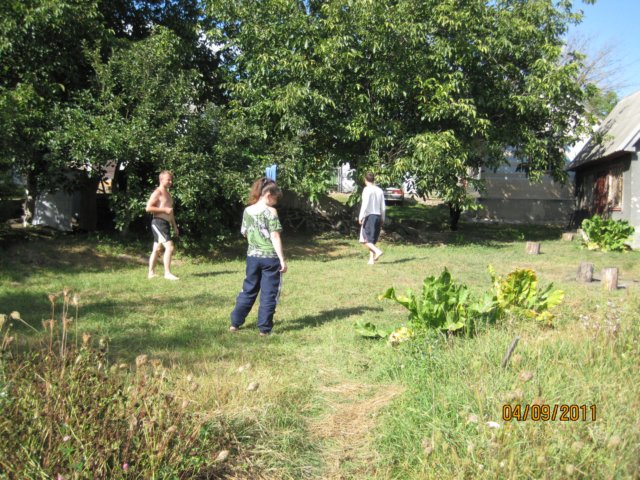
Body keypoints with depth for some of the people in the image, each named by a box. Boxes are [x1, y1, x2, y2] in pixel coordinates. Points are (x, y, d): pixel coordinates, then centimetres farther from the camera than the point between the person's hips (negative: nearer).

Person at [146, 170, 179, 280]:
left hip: (165, 224, 10)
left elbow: (170, 211, 27)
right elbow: (148, 208, -18)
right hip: (158, 223, -9)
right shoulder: (157, 192, -9)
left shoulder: (167, 193, 21)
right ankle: (167, 273, -15)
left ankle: (151, 273, 17)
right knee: (169, 247, -17)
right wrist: (164, 209, -18)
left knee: (157, 249, 12)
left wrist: (174, 226, 24)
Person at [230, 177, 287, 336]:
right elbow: (275, 237, -15)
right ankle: (264, 328, 7)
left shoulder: (247, 211, 5)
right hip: (270, 257, -6)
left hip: (252, 256, 6)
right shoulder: (271, 211, -13)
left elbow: (244, 233, 15)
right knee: (269, 293, 4)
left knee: (249, 290, 18)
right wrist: (282, 259, -12)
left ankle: (235, 323, 20)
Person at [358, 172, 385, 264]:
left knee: (365, 239, -2)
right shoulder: (380, 190, 10)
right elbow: (383, 206, 11)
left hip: (369, 216, -6)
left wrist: (361, 217, -12)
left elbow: (365, 205, -16)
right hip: (378, 216, 6)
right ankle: (371, 259, 8)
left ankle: (377, 251, -20)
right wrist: (382, 219, 18)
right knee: (372, 240, 13)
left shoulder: (367, 189, -8)